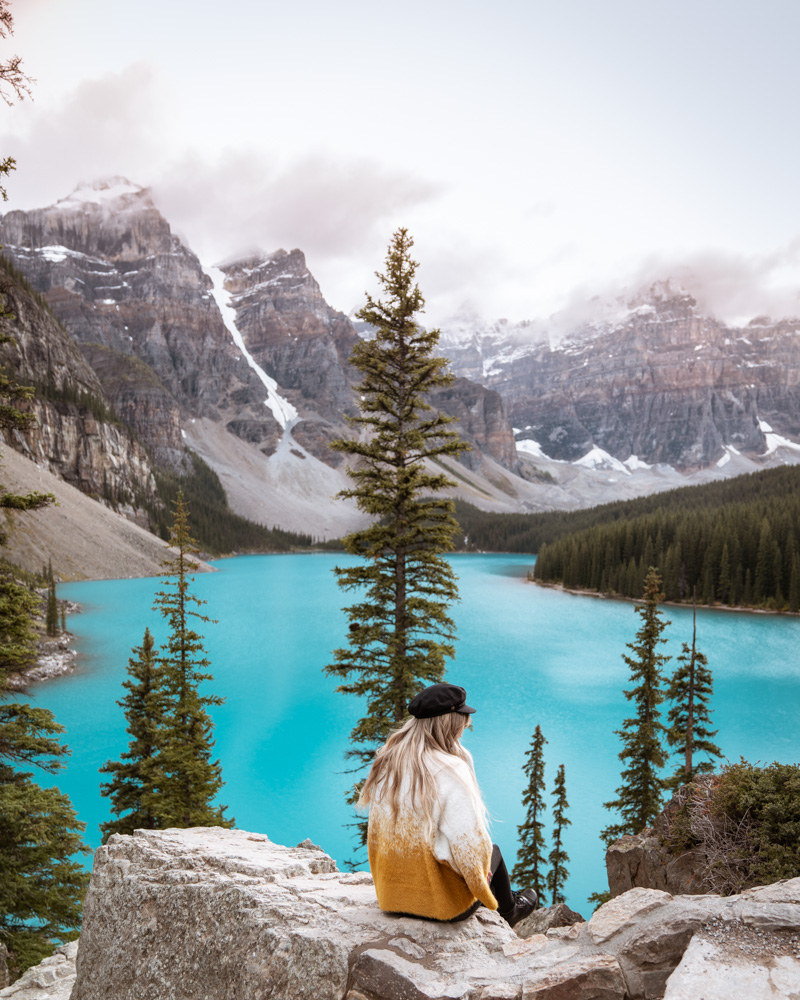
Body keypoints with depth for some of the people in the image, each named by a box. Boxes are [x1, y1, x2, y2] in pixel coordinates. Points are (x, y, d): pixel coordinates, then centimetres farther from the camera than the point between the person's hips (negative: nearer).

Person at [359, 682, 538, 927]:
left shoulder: (386, 760, -3)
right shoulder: (450, 770, -24)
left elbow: (377, 832, 7)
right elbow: (471, 844, -23)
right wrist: (482, 871, -3)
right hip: (443, 901, -6)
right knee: (494, 852, 23)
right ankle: (509, 910, 48)